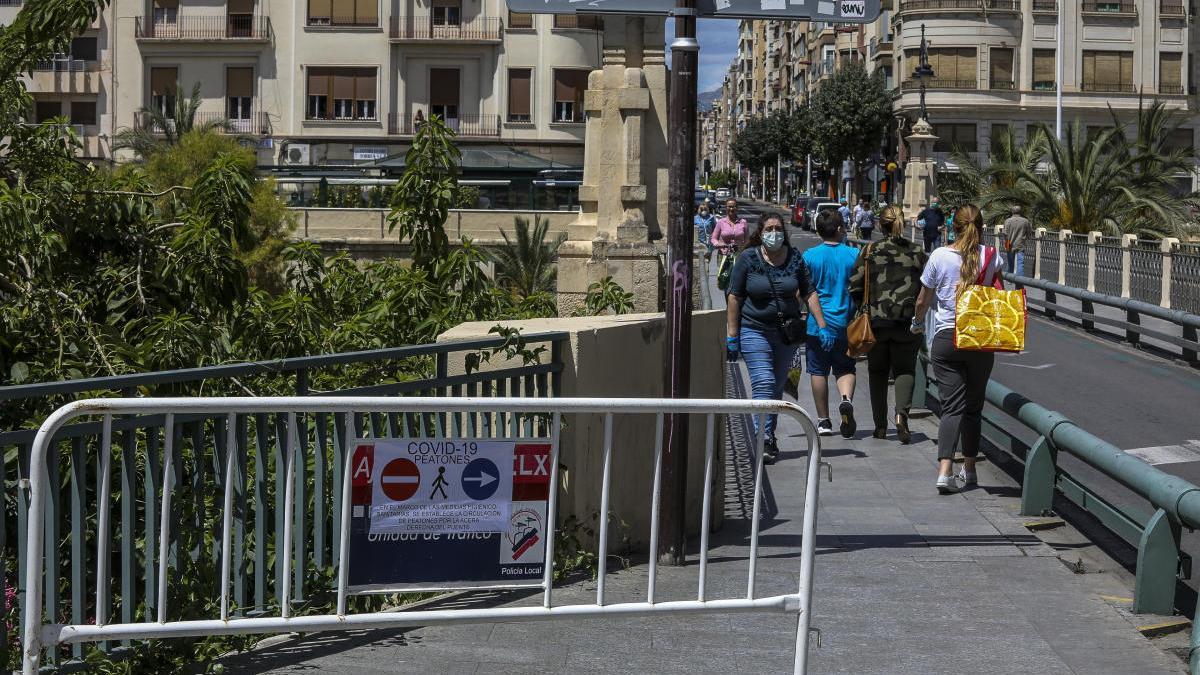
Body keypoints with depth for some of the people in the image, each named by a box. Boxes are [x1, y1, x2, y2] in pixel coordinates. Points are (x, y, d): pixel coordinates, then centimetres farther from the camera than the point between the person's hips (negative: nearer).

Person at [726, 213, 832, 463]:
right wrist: (732, 335, -5)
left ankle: (768, 435, 23)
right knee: (763, 384, -15)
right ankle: (764, 441, -20)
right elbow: (734, 297, -2)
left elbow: (809, 294, 6)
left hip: (787, 332, 3)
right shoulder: (748, 258, -5)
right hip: (755, 331, -3)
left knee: (777, 387, 11)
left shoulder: (794, 257, 2)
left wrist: (822, 326, -2)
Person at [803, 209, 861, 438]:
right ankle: (846, 399, -17)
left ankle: (823, 421, 11)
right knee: (845, 368, 12)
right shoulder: (854, 255, -2)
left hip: (817, 324, -1)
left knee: (818, 371, 9)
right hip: (845, 323, 1)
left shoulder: (809, 256, -5)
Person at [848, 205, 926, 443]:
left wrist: (864, 307, 12)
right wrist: (919, 310, 15)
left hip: (877, 319, 0)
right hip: (908, 320, 0)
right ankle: (901, 413, -16)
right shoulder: (917, 251, 2)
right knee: (905, 369, 9)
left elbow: (855, 286, -4)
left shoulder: (870, 251, -2)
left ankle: (880, 425, 13)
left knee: (877, 371, 12)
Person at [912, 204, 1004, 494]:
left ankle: (945, 471, -17)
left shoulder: (940, 256, -4)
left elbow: (923, 300, 5)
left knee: (952, 406, -1)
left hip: (946, 338, -1)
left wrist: (917, 322, 24)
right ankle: (969, 470, 23)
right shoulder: (991, 256, -2)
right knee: (973, 406, 14)